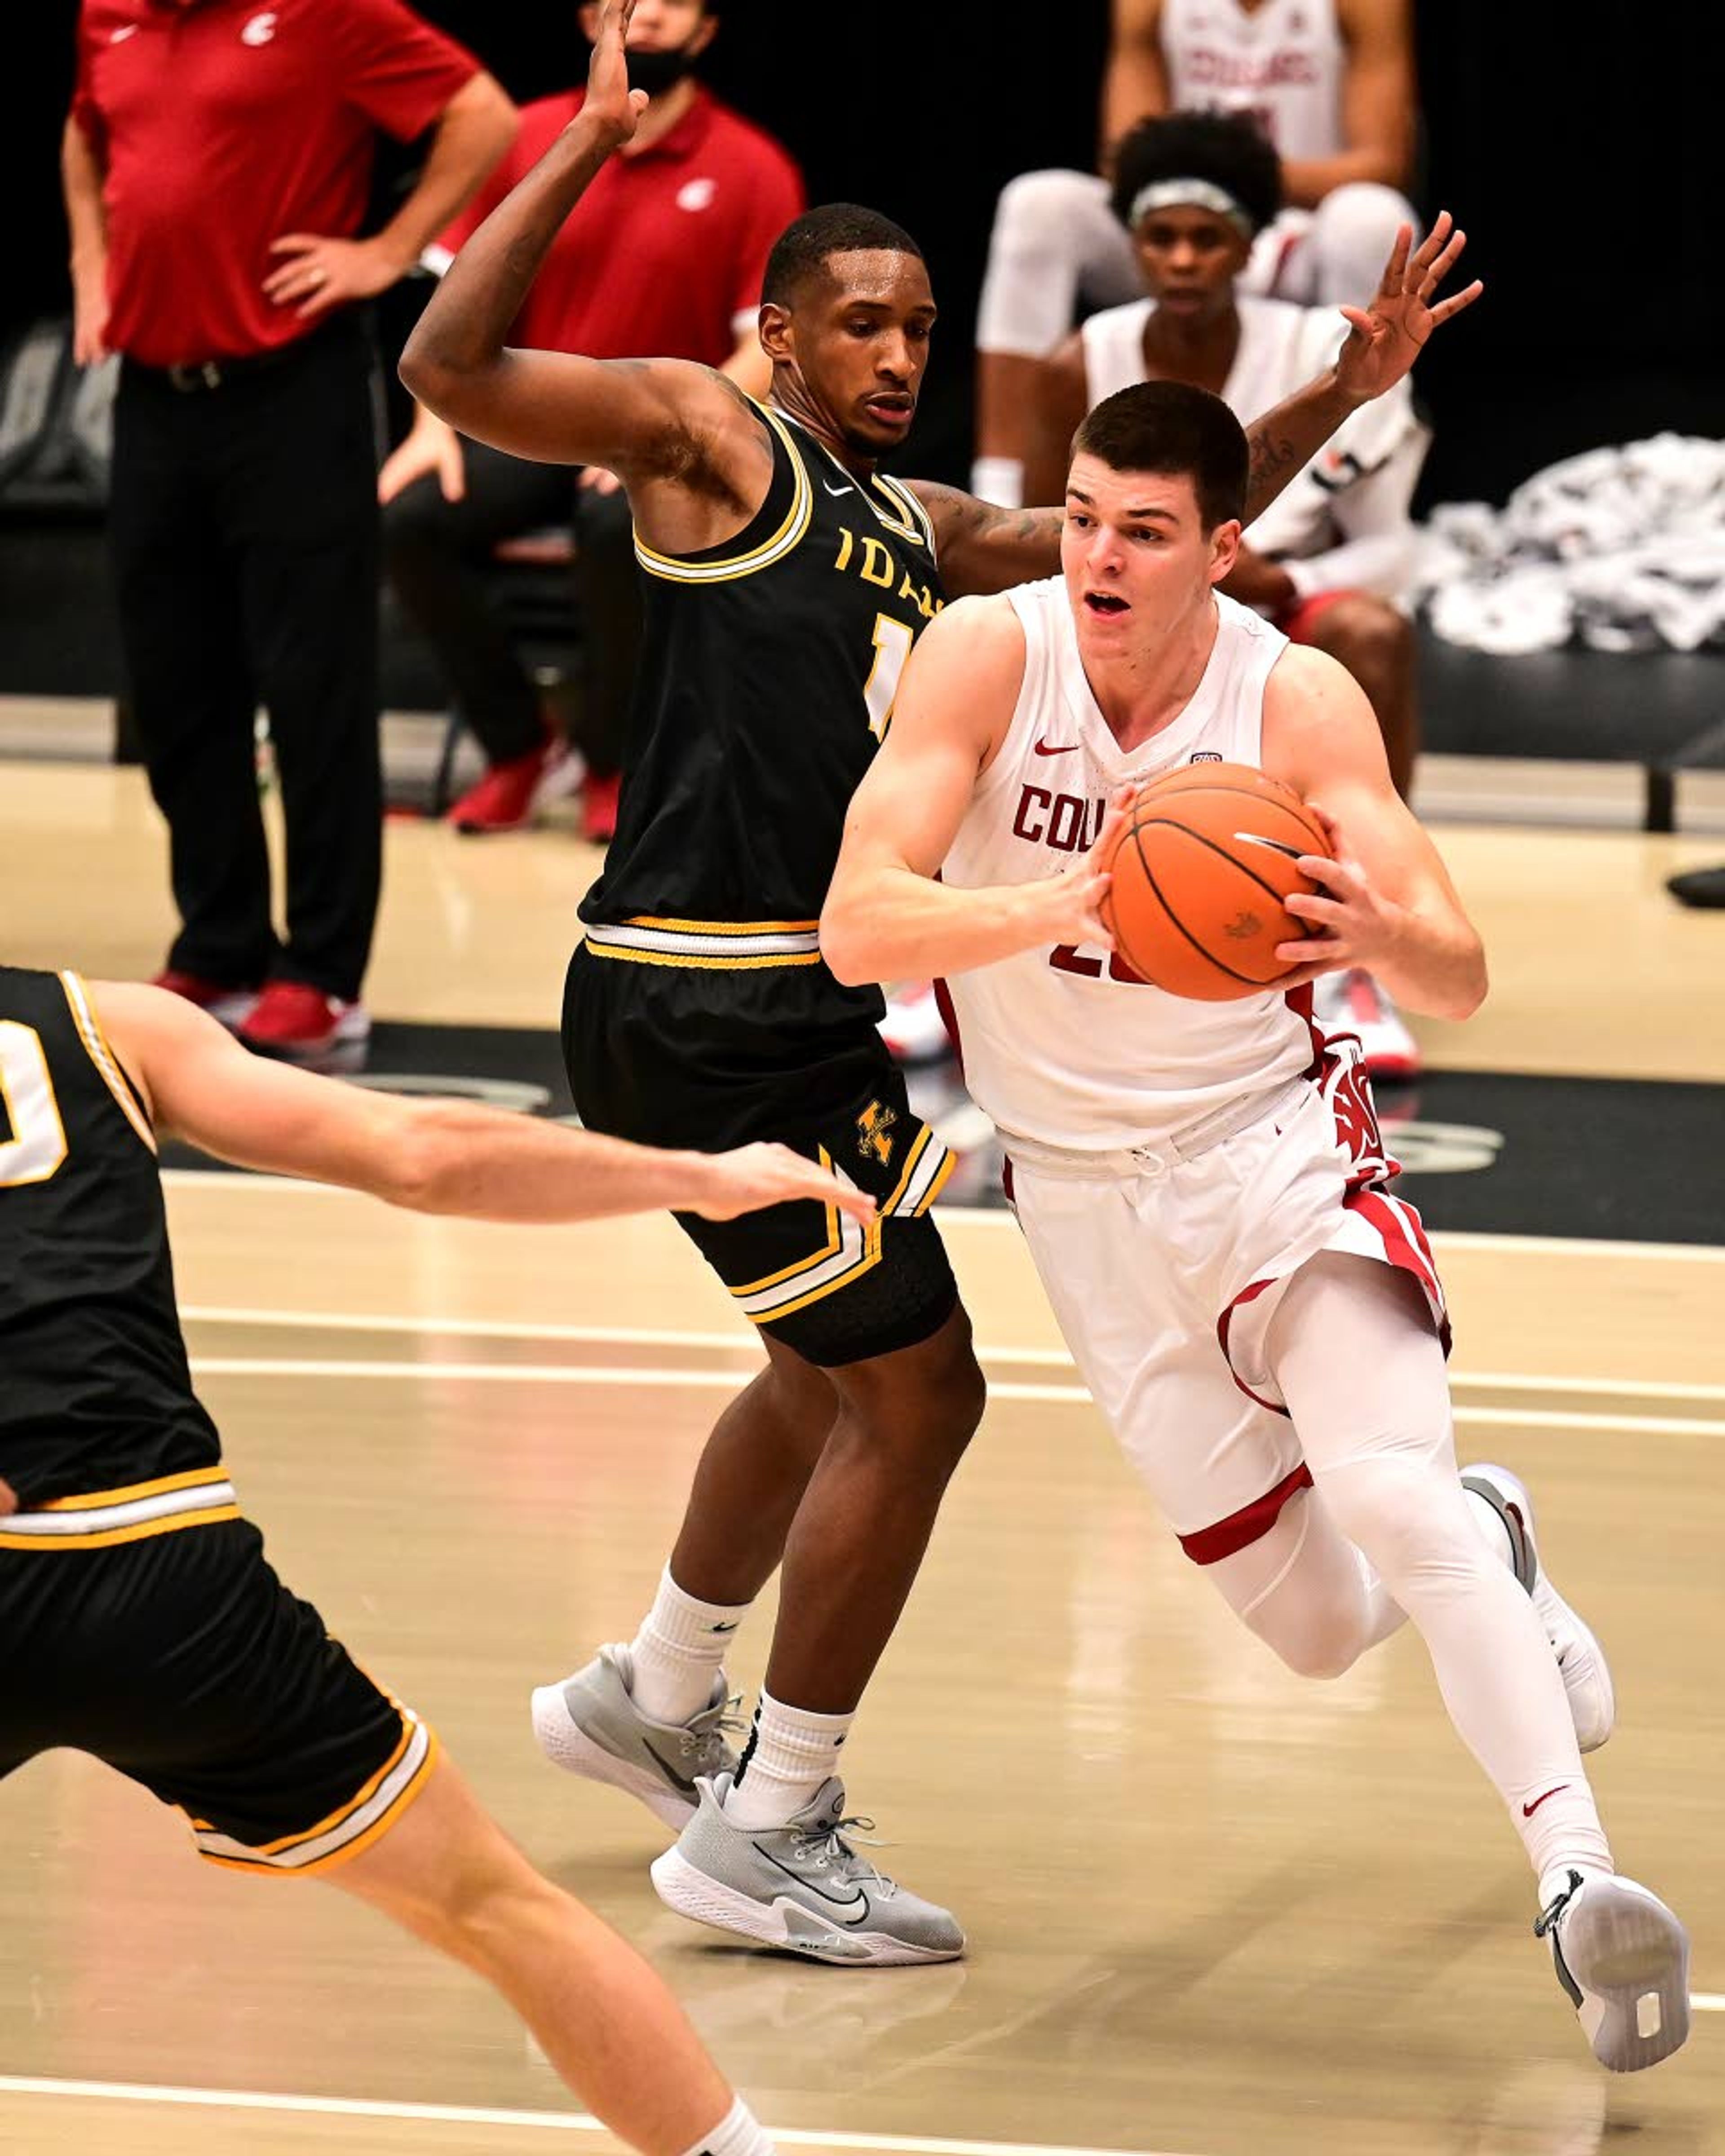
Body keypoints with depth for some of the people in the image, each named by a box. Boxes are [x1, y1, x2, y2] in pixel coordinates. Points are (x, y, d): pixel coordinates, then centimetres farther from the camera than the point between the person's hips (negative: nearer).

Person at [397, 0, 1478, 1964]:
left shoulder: (920, 531, 19)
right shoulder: (708, 436, -5)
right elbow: (450, 368, -18)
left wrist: (1342, 391, 14)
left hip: (804, 1014, 10)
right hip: (696, 1007, -10)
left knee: (830, 1377, 27)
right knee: (915, 1393, -7)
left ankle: (652, 1701, 47)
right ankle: (763, 1839, 2)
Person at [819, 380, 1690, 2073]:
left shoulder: (1297, 702, -16)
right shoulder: (989, 655, -16)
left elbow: (1460, 983, -20)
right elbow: (856, 925, -26)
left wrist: (1379, 932, -45)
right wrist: (1055, 905, -45)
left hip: (1274, 1140, -1)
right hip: (1084, 1186, 2)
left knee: (1391, 1496, -28)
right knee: (1317, 1629, 5)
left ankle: (1578, 1884, -29)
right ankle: (1486, 1549, 39)